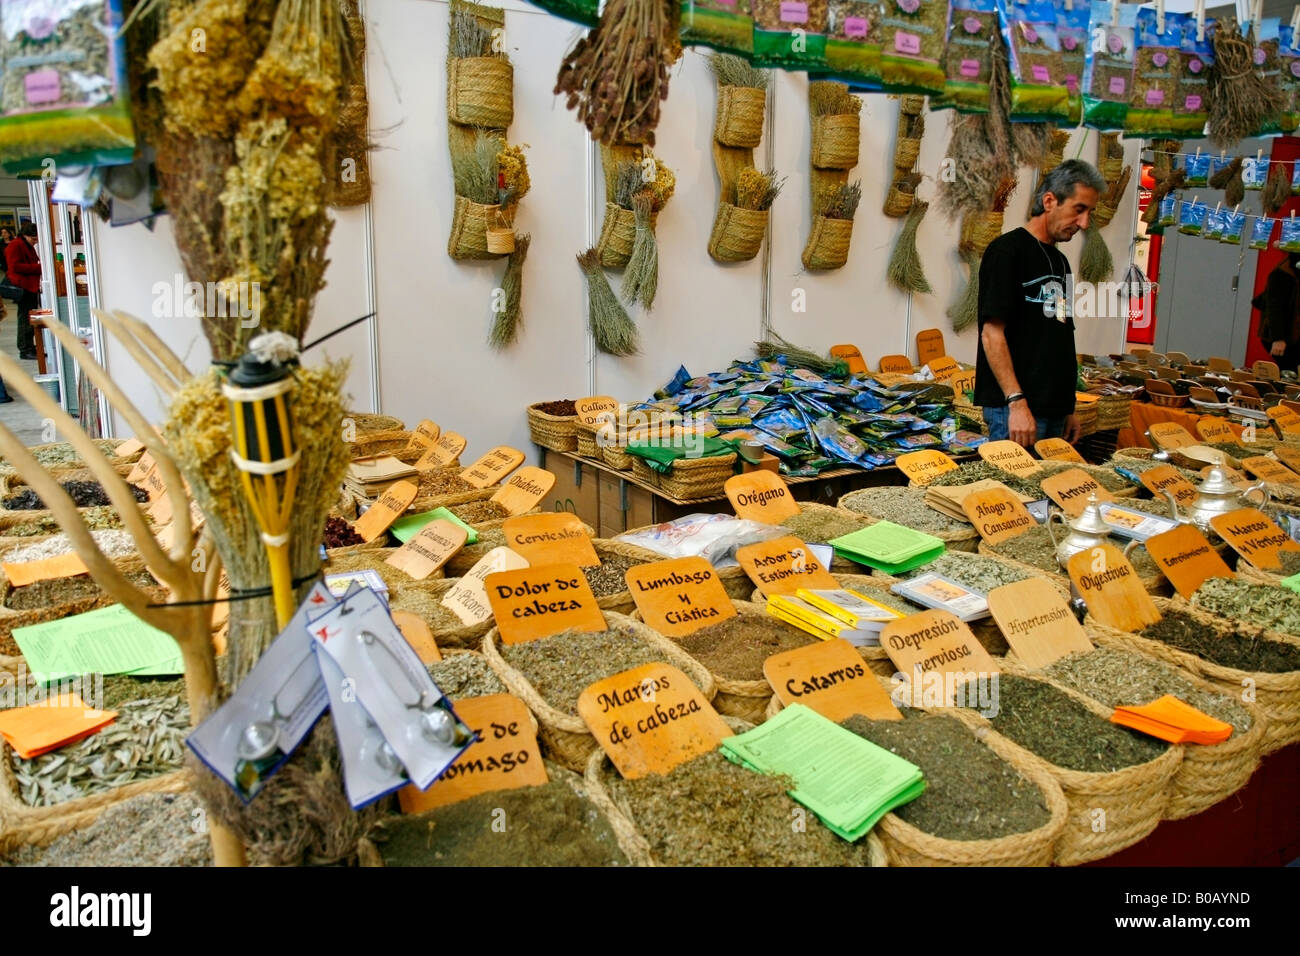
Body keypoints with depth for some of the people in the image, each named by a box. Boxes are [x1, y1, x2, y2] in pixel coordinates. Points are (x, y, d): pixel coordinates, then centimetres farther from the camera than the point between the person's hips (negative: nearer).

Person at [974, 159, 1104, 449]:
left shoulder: (1060, 261, 18)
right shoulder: (1007, 251, -8)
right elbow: (992, 333, -16)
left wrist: (1068, 407, 19)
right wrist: (1016, 402, -23)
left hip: (1054, 409, 9)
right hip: (1014, 408, -8)